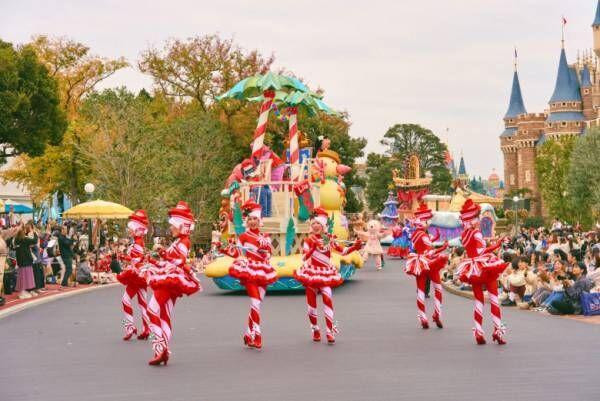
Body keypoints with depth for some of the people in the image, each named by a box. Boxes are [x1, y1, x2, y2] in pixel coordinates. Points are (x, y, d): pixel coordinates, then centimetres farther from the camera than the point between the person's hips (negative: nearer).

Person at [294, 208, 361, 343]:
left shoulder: (329, 238, 2)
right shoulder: (309, 240, -5)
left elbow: (342, 251, 3)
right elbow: (304, 257, -18)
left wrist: (354, 247, -13)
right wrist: (313, 247, -33)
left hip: (326, 273, 1)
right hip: (312, 272, -1)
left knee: (328, 299, -13)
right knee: (311, 302, 2)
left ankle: (330, 331, -10)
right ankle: (315, 329, 22)